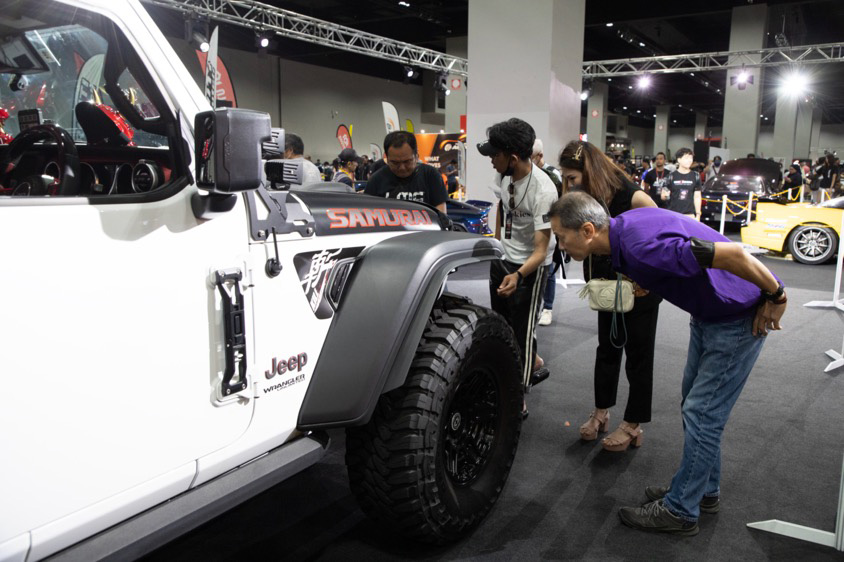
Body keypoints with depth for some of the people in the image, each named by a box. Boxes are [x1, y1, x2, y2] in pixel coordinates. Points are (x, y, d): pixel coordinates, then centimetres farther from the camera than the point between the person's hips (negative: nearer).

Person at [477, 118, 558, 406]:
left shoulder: (543, 190, -30)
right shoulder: (503, 174, -8)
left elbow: (541, 250, -31)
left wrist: (519, 276, -48)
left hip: (530, 266, -8)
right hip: (502, 259, 8)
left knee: (522, 331, -3)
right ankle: (535, 365, 42)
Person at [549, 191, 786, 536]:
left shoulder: (641, 247, -34)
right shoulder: (622, 227, -5)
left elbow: (732, 254, -34)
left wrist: (776, 297, -21)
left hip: (739, 318, -10)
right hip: (709, 312, 10)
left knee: (702, 414, -3)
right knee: (694, 403, 18)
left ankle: (680, 511, 11)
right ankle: (704, 491, 33)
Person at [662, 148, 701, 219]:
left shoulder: (695, 176, 6)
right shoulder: (671, 176, 0)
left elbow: (697, 197, 9)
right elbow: (663, 197, 3)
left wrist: (698, 215, 6)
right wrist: (665, 195, -21)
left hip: (689, 214, 1)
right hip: (672, 213, -1)